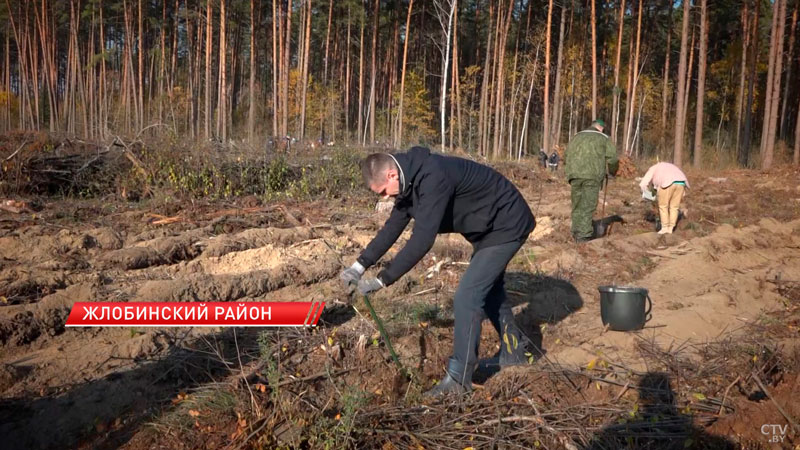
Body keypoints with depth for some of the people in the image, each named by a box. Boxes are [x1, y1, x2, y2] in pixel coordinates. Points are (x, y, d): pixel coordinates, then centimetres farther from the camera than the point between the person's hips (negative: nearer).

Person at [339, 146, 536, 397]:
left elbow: (422, 240, -37)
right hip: (488, 226, 10)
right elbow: (393, 226, 6)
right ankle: (514, 353, 41)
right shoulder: (411, 179, -2)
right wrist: (361, 265, 0)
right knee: (487, 289, 23)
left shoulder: (433, 178, -33)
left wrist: (382, 280, -31)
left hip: (506, 225, -10)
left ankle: (458, 379, 0)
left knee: (467, 296, -12)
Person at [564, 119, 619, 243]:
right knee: (588, 205, -1)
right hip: (592, 175, -4)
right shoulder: (603, 138, 11)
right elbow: (612, 158, 3)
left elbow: (566, 156, 22)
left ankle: (576, 232, 17)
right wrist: (612, 172, 21)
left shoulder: (577, 137, 24)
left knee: (577, 203, 13)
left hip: (574, 174, 4)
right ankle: (583, 235, -3)